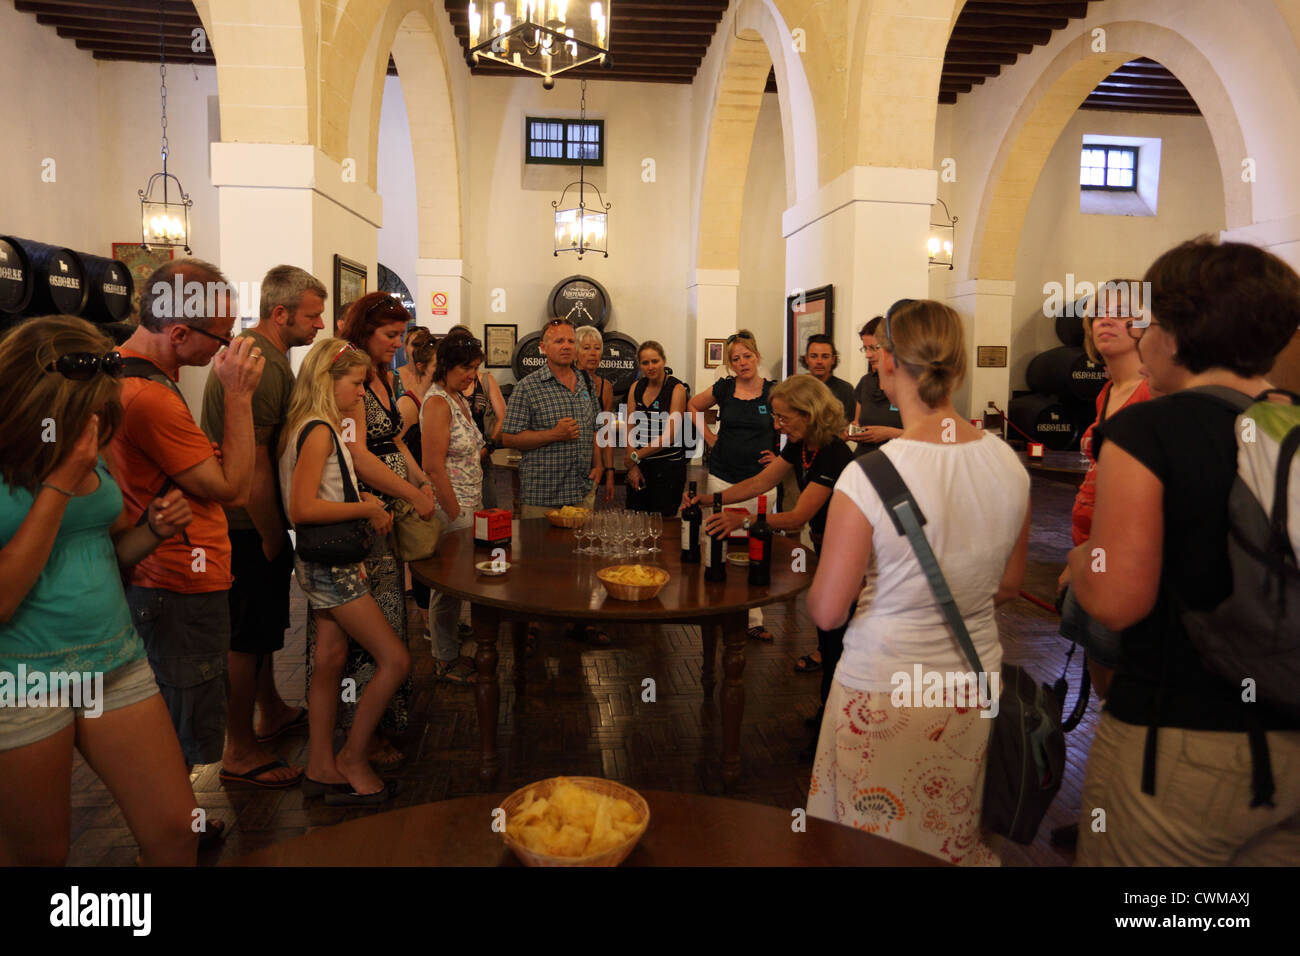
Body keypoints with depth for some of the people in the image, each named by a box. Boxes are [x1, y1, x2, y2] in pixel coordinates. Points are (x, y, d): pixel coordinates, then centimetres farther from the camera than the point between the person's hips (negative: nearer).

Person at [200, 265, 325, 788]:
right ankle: (240, 748, 17)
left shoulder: (259, 352, 13)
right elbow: (253, 463, -25)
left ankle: (272, 712, 40)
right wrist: (272, 537, -16)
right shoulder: (262, 366, -22)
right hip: (246, 527, -11)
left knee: (260, 625, 22)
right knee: (249, 633, 2)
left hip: (251, 521, 11)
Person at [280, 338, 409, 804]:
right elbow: (302, 508, -24)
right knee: (395, 660, -6)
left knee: (330, 660, 14)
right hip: (328, 564, -10)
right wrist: (365, 508, -17)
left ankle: (321, 767, 24)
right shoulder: (318, 431, -17)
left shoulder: (324, 428, 13)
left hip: (329, 562, 10)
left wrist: (363, 501, 8)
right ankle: (353, 759, 8)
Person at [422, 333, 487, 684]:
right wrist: (456, 514, -18)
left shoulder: (460, 399, 13)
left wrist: (476, 506, 14)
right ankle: (445, 661, 14)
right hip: (450, 508, -9)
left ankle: (452, 640, 29)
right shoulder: (437, 402, -16)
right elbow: (433, 467, -21)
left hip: (469, 504, 9)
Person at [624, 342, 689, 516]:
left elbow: (669, 436, -13)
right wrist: (632, 466, -3)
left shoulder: (677, 389, -8)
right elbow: (630, 429, 6)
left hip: (668, 467, -5)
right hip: (639, 465, 5)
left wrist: (636, 456, -10)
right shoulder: (637, 387, 7)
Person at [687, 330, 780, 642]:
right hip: (722, 479, 1)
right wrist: (708, 436, 11)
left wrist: (780, 457, 1)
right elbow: (692, 405, 21)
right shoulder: (723, 388, 4)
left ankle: (752, 620, 15)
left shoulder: (775, 392, -1)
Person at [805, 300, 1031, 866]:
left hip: (885, 694, -5)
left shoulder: (868, 476, -22)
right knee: (955, 842, 24)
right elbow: (1008, 587, 8)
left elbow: (826, 611, -16)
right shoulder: (1009, 464, -5)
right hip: (975, 681, 5)